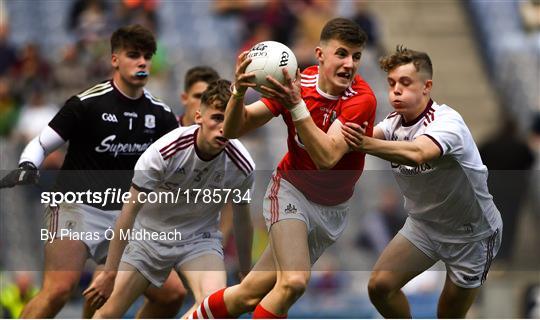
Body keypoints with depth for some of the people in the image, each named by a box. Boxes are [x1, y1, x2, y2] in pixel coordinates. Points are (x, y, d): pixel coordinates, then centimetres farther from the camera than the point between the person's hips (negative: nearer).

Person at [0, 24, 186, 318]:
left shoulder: (159, 113, 5)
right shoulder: (88, 103, -10)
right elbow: (40, 145, -6)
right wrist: (26, 167, -26)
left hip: (125, 215, 6)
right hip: (78, 208, -6)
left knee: (172, 293, -1)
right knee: (58, 290, -27)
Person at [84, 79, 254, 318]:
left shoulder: (242, 166, -19)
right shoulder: (163, 152, -27)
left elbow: (242, 221, 1)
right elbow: (129, 211, -19)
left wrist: (246, 275, 12)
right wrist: (110, 271, -16)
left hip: (199, 238, 1)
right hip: (149, 233, -1)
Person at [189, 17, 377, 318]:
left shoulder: (362, 99, -21)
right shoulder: (295, 83, -13)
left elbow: (327, 157, -33)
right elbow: (233, 129, -12)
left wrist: (296, 106, -43)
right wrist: (239, 92, -33)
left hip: (332, 209, 1)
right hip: (291, 191, -1)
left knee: (252, 293, -3)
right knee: (293, 281, -24)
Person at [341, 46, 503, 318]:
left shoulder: (446, 122, -30)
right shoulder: (395, 122, -6)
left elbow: (418, 153, -51)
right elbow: (371, 135, -27)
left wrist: (366, 144, -67)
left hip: (471, 234, -6)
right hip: (423, 223, 6)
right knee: (380, 286, -8)